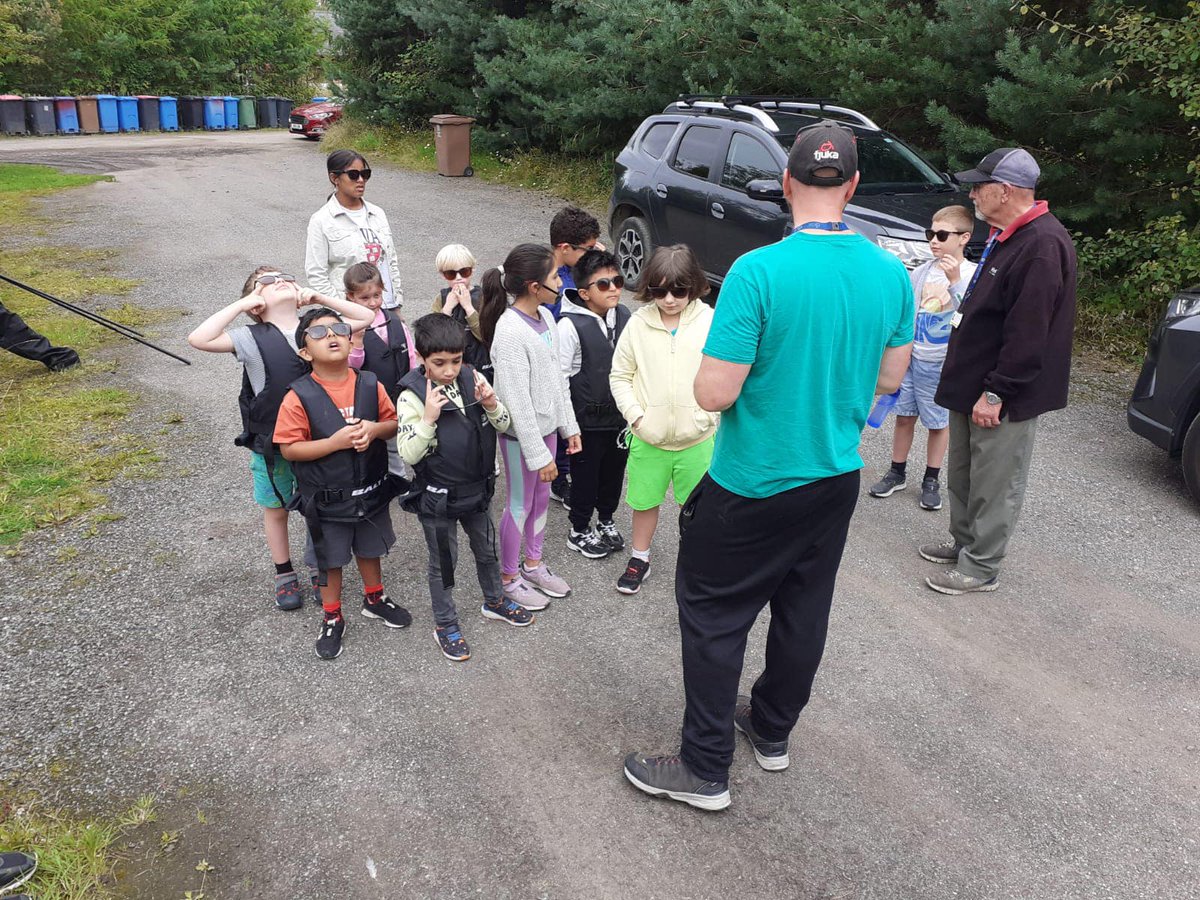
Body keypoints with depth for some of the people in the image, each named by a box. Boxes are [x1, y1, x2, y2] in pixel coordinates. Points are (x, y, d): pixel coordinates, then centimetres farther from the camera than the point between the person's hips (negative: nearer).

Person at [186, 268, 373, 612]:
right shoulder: (253, 338, -9)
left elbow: (366, 317, 4)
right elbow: (199, 339, -21)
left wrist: (318, 298, -3)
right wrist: (241, 304, -16)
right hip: (271, 443, -2)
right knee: (276, 509, 15)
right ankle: (285, 576, 34)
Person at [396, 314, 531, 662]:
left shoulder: (473, 378, -7)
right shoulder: (413, 397, -20)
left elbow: (504, 426, 0)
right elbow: (408, 455, -21)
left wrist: (491, 405, -20)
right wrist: (428, 418, -33)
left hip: (478, 488, 5)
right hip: (438, 498, -5)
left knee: (486, 550, 24)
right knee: (443, 562, 13)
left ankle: (494, 601, 48)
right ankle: (445, 624, 34)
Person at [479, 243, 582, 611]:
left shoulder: (545, 316, 0)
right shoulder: (510, 331, -26)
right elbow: (517, 401, -24)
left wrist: (569, 425, 11)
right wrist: (538, 454, -20)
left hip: (546, 425, 8)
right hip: (520, 433, -8)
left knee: (541, 498, 21)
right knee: (520, 505, 8)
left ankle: (533, 564, 41)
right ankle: (509, 578, 28)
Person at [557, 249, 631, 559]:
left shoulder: (624, 316, -1)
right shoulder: (570, 325, -19)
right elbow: (559, 377, -15)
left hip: (621, 414, 6)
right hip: (588, 419, -5)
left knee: (614, 470, 19)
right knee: (585, 475, 11)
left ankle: (606, 520, 42)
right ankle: (579, 531, 31)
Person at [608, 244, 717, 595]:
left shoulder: (710, 322, -9)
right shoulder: (639, 323, -5)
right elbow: (620, 375, 2)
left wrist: (706, 415, -14)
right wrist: (635, 415, -9)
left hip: (696, 437, -1)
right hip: (648, 435, 1)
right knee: (645, 500, 17)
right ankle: (639, 558, 38)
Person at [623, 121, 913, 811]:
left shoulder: (759, 272, -23)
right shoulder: (892, 273, -4)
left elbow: (715, 393, -23)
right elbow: (889, 377, 7)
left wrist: (711, 362, -2)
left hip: (754, 487, -6)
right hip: (837, 477, 6)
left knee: (713, 618, 10)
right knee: (803, 612, 21)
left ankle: (706, 771, 20)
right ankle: (773, 730, 43)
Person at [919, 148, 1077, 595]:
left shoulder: (1042, 245, -22)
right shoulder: (1005, 235, 12)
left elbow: (1027, 333, -26)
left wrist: (996, 392, -23)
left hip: (1005, 395, -10)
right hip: (973, 383, 10)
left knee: (995, 483, 3)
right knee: (963, 472, 20)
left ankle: (981, 566, 16)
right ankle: (963, 542, 37)